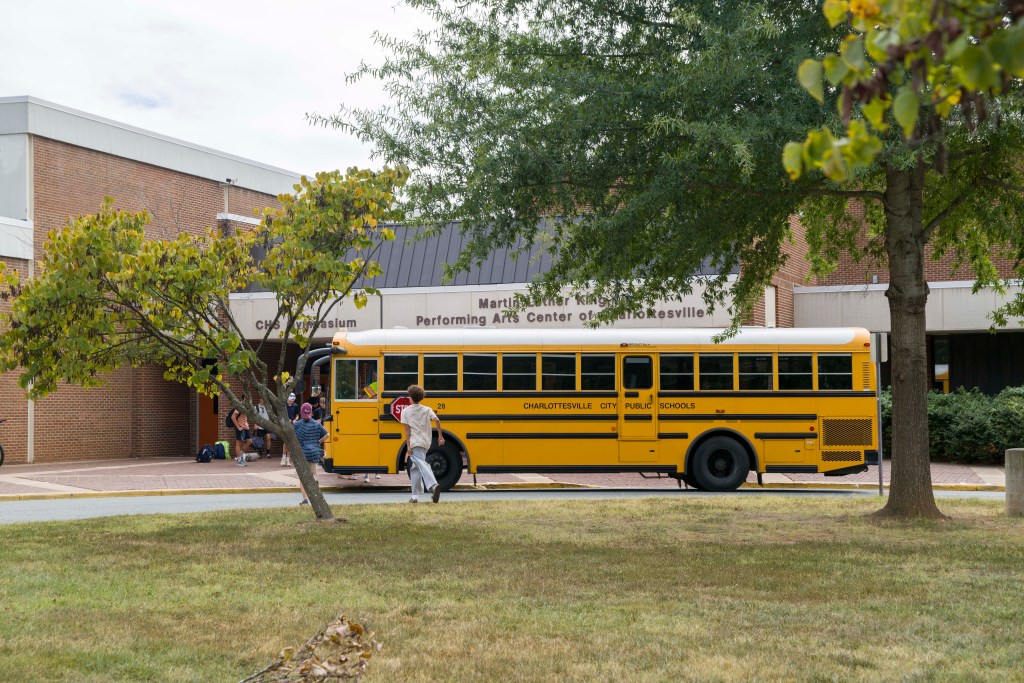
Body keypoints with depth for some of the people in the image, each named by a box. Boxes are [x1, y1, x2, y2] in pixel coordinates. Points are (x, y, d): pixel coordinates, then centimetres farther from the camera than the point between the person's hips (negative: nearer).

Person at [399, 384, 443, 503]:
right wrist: (440, 436, -1)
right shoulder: (427, 410, 10)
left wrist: (408, 446, -8)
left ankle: (433, 486, -42)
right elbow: (437, 420, -6)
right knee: (415, 468, 16)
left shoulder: (406, 411, 2)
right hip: (426, 443, 5)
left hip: (414, 443, -5)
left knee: (423, 466, -18)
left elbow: (406, 430, -5)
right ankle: (415, 496, 12)